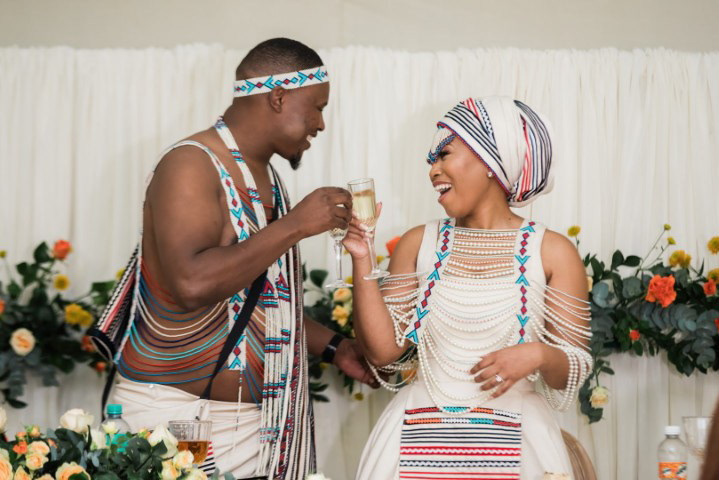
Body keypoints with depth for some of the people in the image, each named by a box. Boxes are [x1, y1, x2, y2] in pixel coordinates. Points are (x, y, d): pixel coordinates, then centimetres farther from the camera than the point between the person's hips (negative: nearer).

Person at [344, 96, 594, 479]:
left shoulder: (552, 253, -2)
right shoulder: (419, 244, 5)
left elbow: (573, 371, -2)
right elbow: (384, 350, -1)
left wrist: (539, 356, -22)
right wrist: (361, 261, -6)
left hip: (510, 443, -2)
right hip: (420, 441, 2)